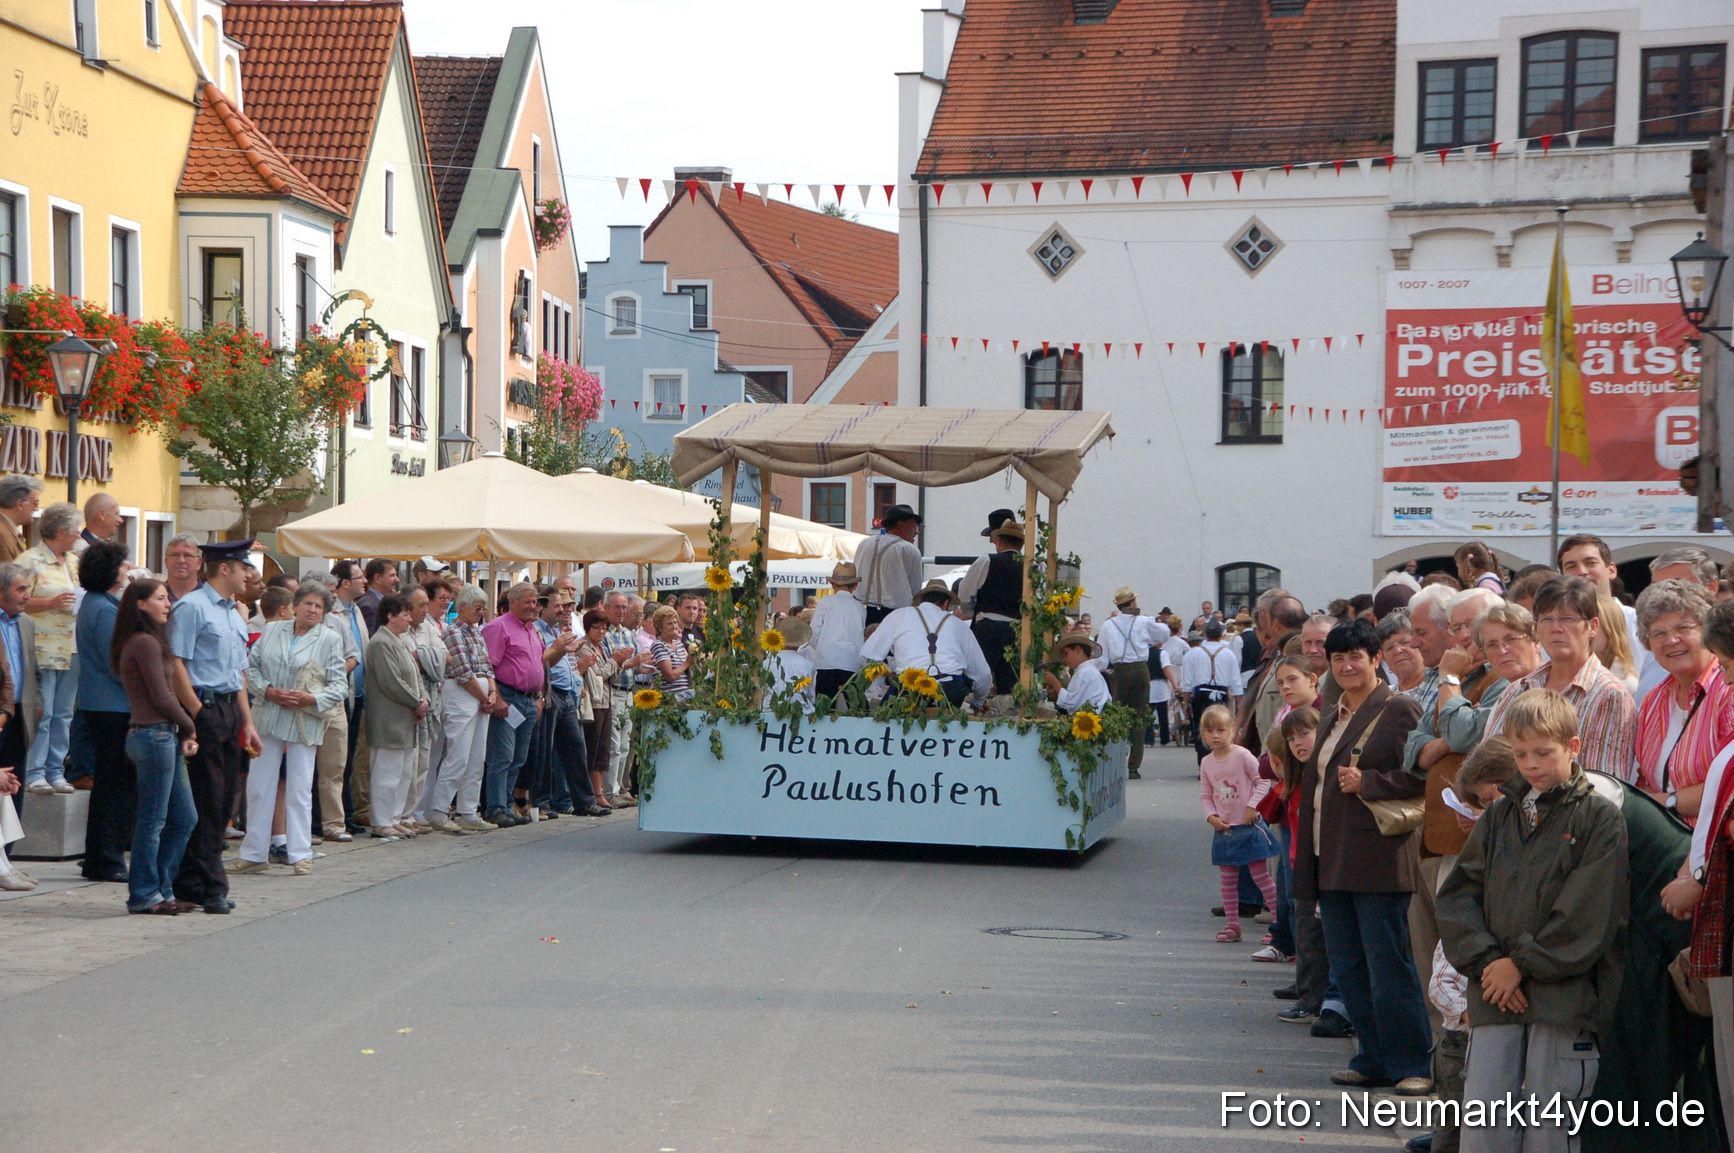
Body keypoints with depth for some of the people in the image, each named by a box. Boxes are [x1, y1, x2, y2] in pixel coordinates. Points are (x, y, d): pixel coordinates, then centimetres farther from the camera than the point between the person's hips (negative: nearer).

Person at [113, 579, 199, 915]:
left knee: (184, 818, 13)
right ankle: (144, 895, 5)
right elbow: (162, 698, -14)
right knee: (153, 821, -2)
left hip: (166, 737, 10)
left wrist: (183, 734, 3)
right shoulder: (146, 643, -12)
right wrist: (189, 729, 1)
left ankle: (162, 890, 19)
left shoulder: (145, 642, 18)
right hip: (154, 735, -10)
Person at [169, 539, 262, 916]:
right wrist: (196, 713, -18)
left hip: (230, 708, 9)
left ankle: (192, 884, 15)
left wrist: (247, 721, 21)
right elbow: (176, 665, -14)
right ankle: (209, 888, -3)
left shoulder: (234, 613, 20)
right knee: (206, 802, -6)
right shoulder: (192, 607, -8)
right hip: (204, 707, -9)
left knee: (224, 800, 8)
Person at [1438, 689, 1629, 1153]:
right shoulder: (1500, 814, 14)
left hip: (1563, 995, -4)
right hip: (1495, 992, 4)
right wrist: (1484, 961, -6)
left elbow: (1588, 912, -9)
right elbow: (1459, 892, 9)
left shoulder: (1600, 818, -1)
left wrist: (1523, 965, -10)